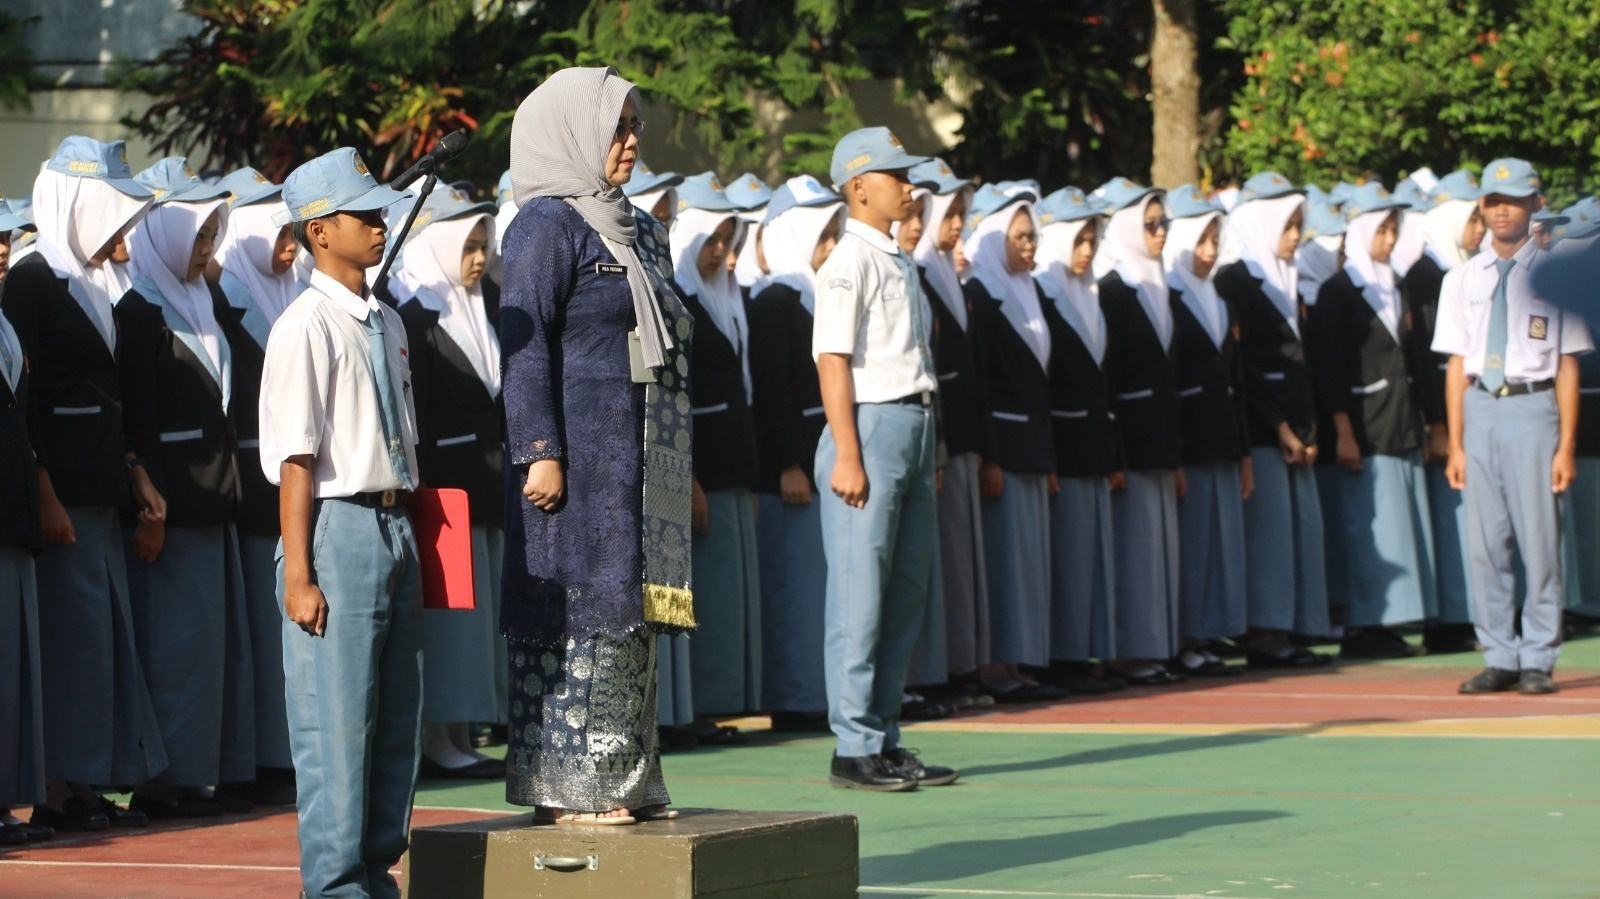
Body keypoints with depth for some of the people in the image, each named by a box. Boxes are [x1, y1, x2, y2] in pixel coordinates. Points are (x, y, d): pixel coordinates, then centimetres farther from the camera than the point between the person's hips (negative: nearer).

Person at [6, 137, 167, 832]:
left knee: (106, 629, 8)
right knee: (71, 628, -8)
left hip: (101, 489, 9)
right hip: (61, 490, -9)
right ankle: (59, 789, -4)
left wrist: (135, 473, 16)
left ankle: (87, 784, 12)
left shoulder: (99, 283, 18)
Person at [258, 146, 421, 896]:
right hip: (339, 528, -8)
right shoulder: (307, 327, -11)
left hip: (393, 527, 8)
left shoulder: (386, 324, 14)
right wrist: (298, 574, -16)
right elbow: (295, 460, -14)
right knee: (337, 721, -4)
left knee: (397, 720, 12)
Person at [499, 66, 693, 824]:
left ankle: (624, 781, 13)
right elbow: (524, 341, -15)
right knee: (578, 610, -6)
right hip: (581, 449, -9)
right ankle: (568, 787, -2)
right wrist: (541, 452, -21)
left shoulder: (630, 229, 16)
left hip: (636, 453, 9)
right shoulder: (547, 224, -10)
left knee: (627, 611, 9)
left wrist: (679, 464, 19)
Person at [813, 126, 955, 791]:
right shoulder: (850, 263, -10)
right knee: (859, 596, -6)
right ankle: (854, 749, -3)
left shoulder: (899, 262, 17)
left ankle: (885, 741, 17)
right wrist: (846, 455, -20)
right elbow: (833, 360, -15)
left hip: (914, 427, 9)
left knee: (906, 594, 11)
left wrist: (925, 448, 19)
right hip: (873, 426, -9)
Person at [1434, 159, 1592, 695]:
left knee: (1540, 540, -3)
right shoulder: (1463, 279, 11)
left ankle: (1538, 661, 4)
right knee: (1484, 543, 4)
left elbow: (1568, 365, 0)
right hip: (1480, 409, 3)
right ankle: (1499, 658, 11)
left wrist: (1566, 445, -5)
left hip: (1532, 408, -3)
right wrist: (1455, 444, 6)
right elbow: (1457, 365, 11)